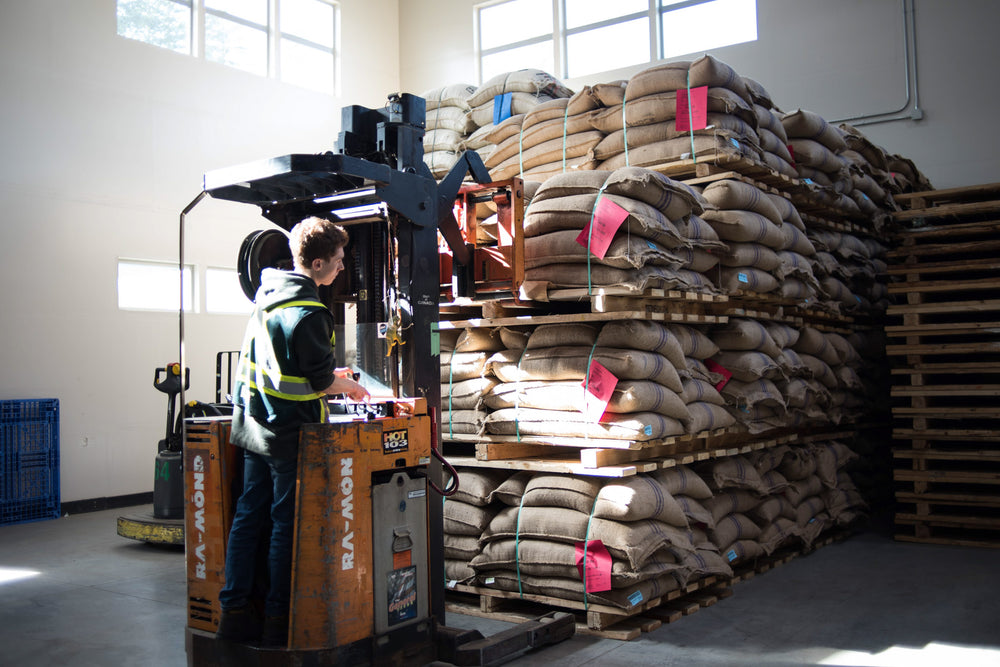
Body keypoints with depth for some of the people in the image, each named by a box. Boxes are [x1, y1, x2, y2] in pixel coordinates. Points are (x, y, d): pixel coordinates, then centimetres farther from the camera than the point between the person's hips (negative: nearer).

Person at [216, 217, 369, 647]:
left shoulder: (266, 295, 8)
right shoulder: (307, 313, -20)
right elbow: (320, 381, -15)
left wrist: (330, 376, 20)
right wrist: (348, 386, 6)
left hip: (252, 425, 8)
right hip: (290, 433, -8)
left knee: (248, 517, 12)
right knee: (287, 524, 2)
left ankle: (234, 612, 18)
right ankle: (278, 623, 11)